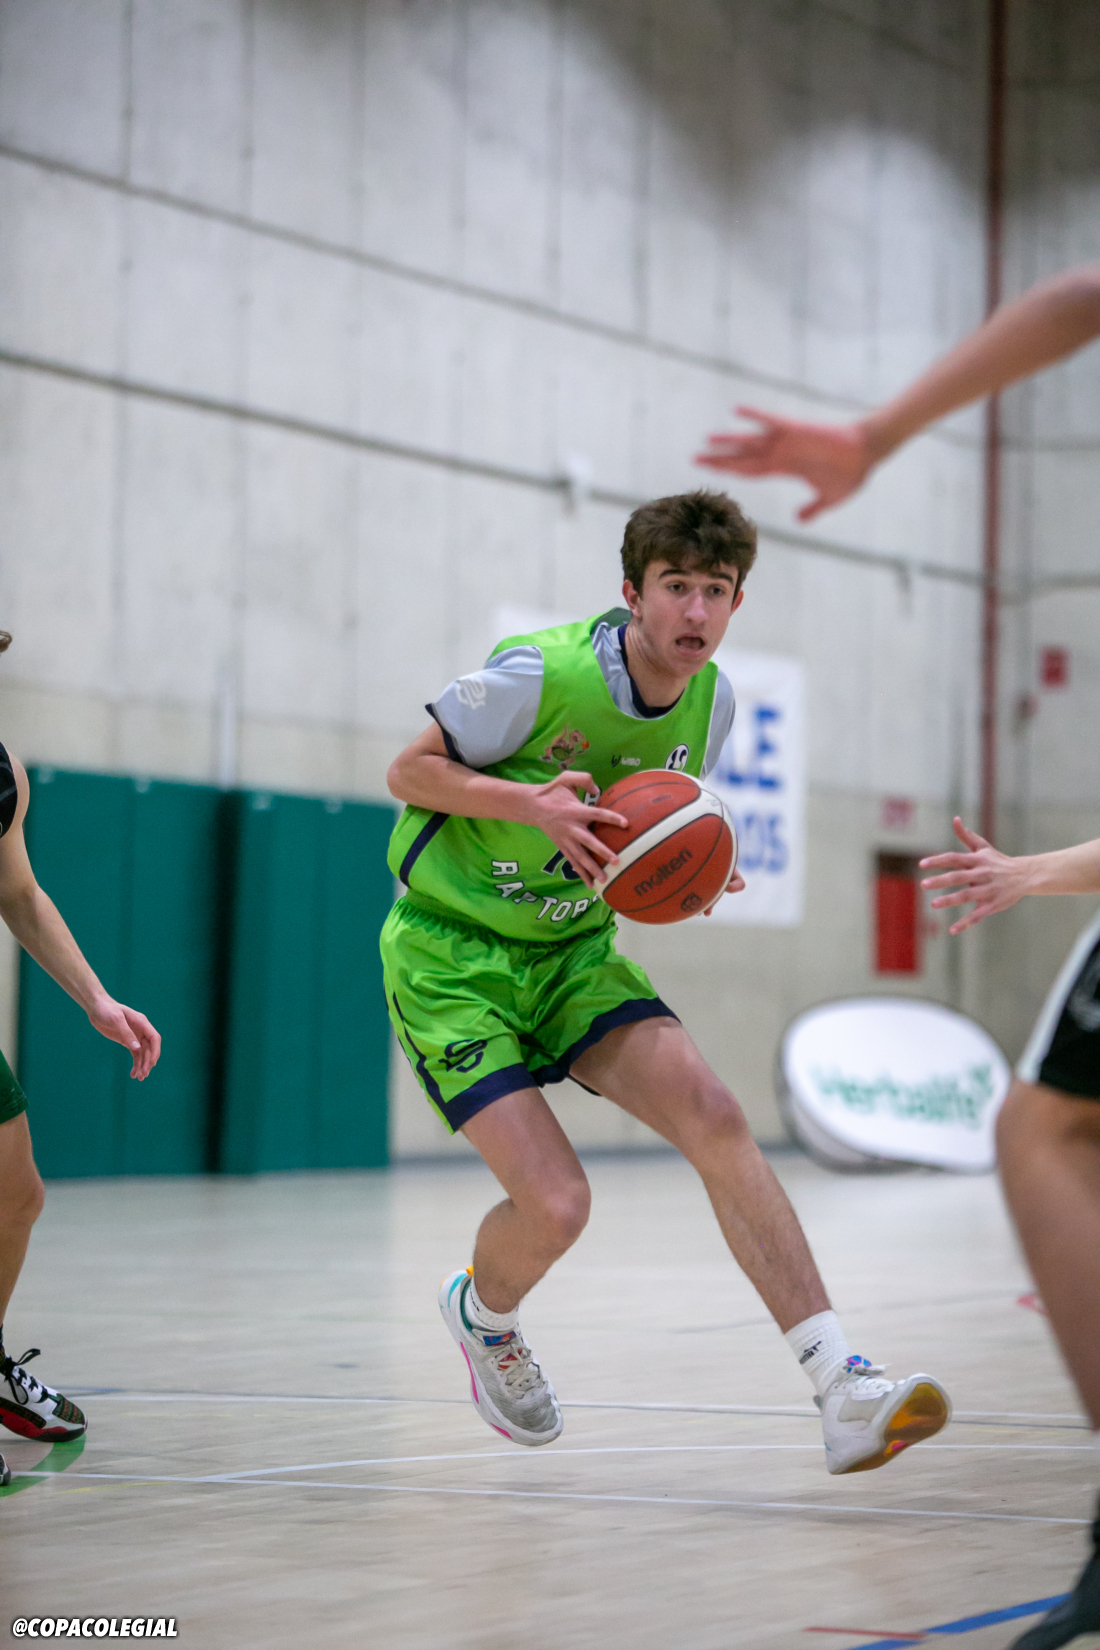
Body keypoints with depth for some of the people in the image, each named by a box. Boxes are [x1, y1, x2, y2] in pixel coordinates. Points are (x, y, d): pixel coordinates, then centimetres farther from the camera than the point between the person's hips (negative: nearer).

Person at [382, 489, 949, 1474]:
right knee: (555, 1203, -18)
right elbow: (409, 771, -10)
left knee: (714, 1117, -19)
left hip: (573, 950, 5)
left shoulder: (710, 703, -2)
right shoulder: (541, 673, -21)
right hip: (449, 956, -5)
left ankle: (842, 1392, -21)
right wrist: (532, 804, -27)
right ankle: (482, 1312, 21)